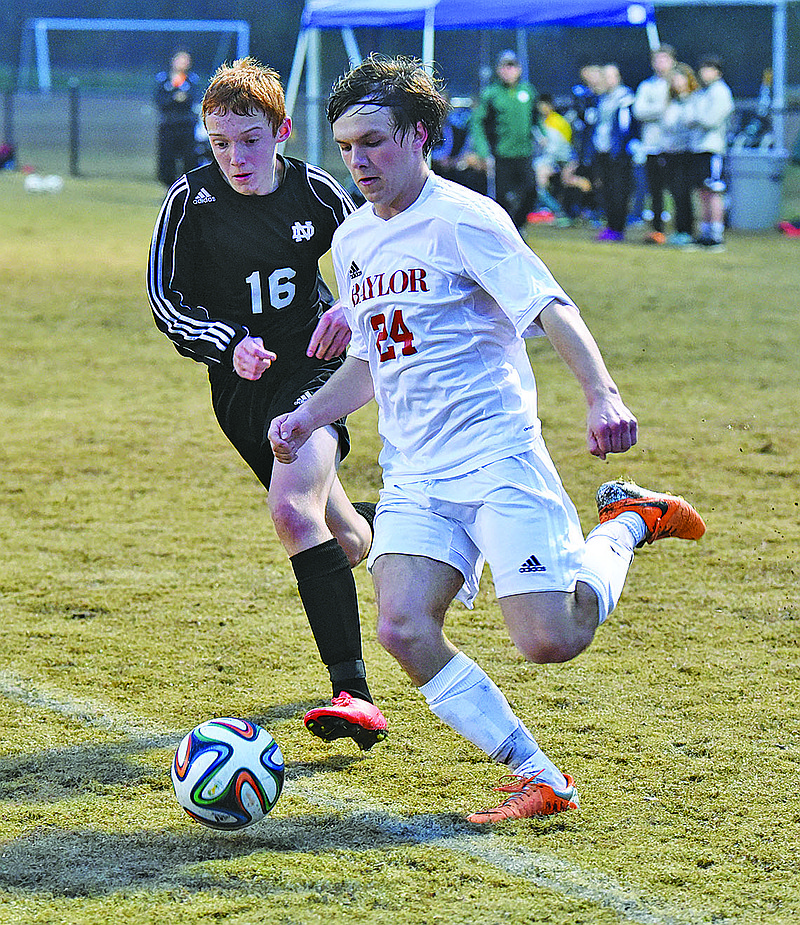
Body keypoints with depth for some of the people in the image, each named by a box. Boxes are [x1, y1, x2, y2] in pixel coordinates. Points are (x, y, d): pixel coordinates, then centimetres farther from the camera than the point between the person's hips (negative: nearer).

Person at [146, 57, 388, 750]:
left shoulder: (315, 192, -7)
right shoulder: (192, 200, -8)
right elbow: (167, 300, -3)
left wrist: (351, 310, -14)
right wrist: (229, 346, -20)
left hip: (312, 365, -3)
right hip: (241, 385, 3)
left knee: (293, 508, -28)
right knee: (343, 540, 13)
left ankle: (354, 694, -32)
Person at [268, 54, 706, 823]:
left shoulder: (462, 219, -8)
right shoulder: (352, 241, 15)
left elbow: (552, 308, -18)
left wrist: (601, 393, -34)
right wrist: (308, 416, 11)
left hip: (498, 456, -6)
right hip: (414, 474, 6)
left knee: (549, 641, -15)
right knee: (403, 631, -16)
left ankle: (625, 525, 17)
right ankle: (539, 779, -4)